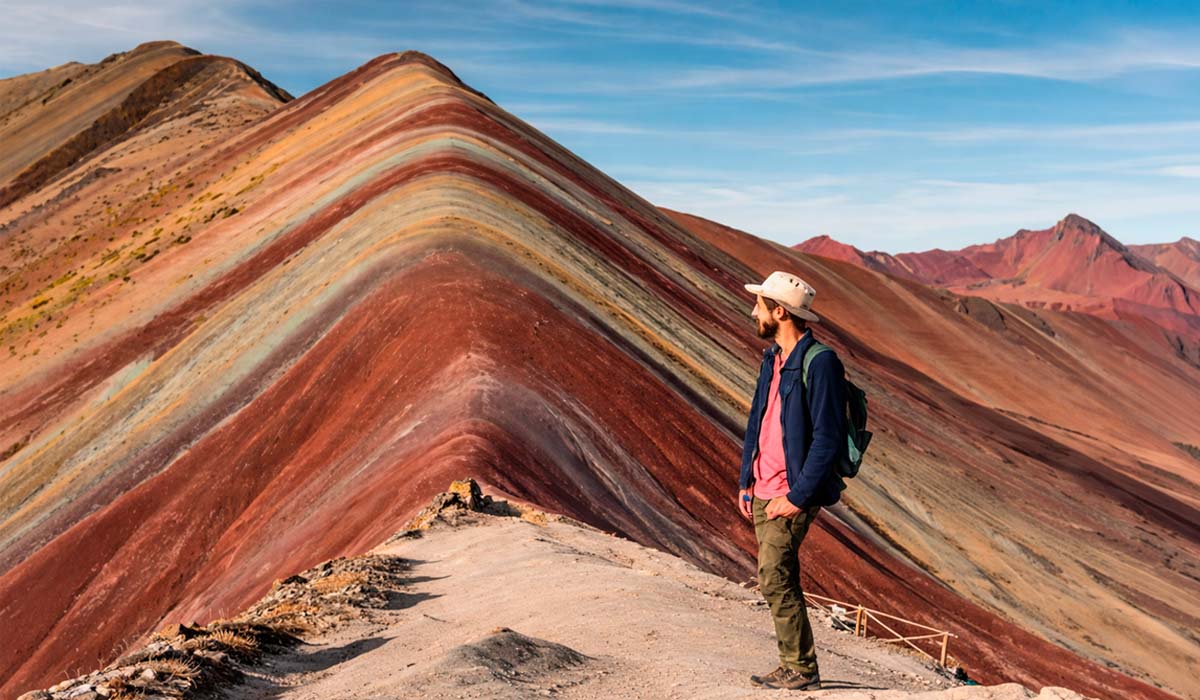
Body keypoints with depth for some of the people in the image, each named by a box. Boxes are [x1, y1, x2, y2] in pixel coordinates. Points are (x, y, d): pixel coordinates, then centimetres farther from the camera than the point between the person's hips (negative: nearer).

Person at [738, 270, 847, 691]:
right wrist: (745, 482, 15)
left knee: (774, 579, -9)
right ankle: (794, 669, 22)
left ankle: (800, 671, 3)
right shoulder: (773, 359, 12)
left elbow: (828, 439, -19)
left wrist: (797, 496, -19)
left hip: (792, 495, -9)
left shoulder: (819, 363, -15)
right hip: (762, 493, 9)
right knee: (779, 580, 12)